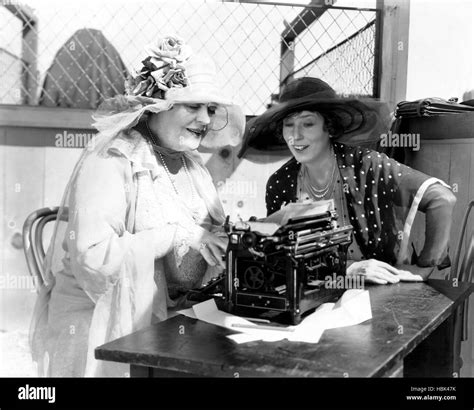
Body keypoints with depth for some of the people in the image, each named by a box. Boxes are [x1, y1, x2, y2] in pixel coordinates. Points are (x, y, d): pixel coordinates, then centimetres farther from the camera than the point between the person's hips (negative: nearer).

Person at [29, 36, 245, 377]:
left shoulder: (192, 163, 11)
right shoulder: (111, 160, -14)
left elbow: (213, 240, 12)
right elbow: (92, 258, -24)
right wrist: (176, 235, -22)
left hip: (169, 321, 7)